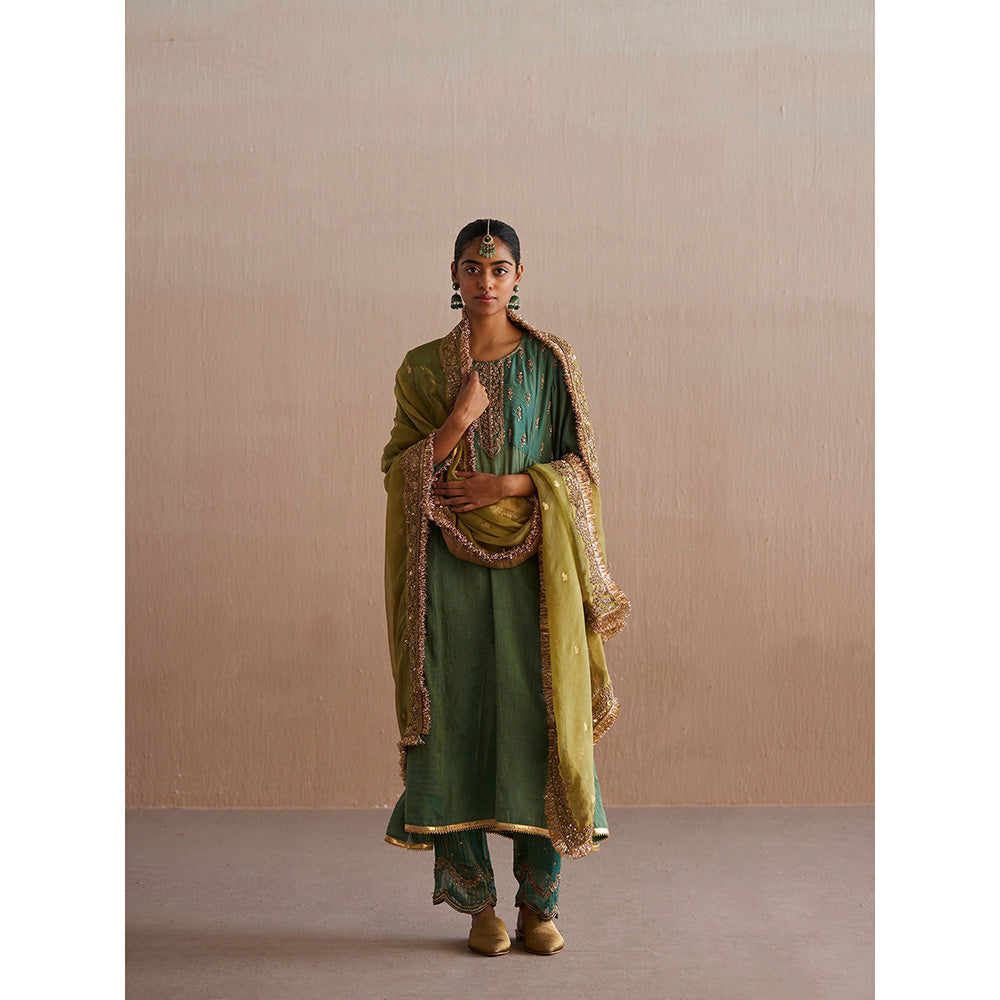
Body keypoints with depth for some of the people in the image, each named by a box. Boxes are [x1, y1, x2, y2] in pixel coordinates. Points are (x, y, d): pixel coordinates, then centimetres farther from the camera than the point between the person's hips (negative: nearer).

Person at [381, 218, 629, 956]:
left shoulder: (552, 362, 5)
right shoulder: (423, 368, 6)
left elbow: (580, 463, 2)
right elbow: (399, 470, 1)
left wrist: (504, 486, -13)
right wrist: (458, 421, -14)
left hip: (534, 566, 0)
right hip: (452, 567, 0)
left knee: (541, 722, -2)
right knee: (459, 722, -2)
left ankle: (539, 902, 11)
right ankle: (478, 902, 10)